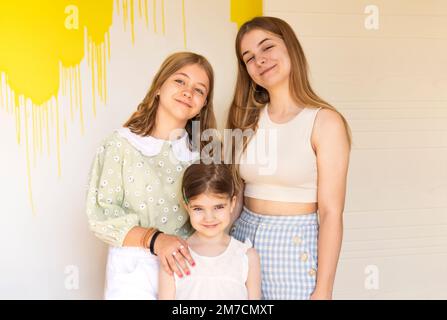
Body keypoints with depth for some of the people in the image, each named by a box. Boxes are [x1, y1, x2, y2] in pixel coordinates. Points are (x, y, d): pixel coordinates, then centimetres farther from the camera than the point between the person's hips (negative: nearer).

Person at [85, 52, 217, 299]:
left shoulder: (201, 151, 2)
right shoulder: (121, 144, -8)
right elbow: (100, 215, -10)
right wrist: (153, 239, -23)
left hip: (186, 266, 3)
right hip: (134, 268, -3)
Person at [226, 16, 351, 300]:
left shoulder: (324, 121, -11)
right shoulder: (248, 120, 4)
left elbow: (331, 213, -13)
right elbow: (236, 195, 9)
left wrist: (323, 290, -14)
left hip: (296, 245, -4)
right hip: (244, 238, 5)